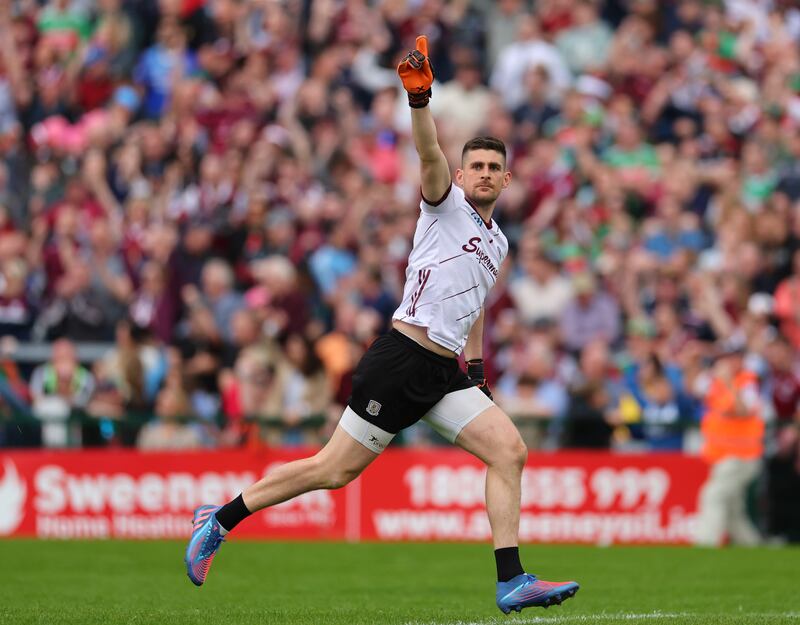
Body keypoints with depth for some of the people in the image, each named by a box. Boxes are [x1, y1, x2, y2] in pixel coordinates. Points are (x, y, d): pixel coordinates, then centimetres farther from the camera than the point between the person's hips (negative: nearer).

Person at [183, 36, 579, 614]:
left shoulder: (497, 243, 22)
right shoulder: (446, 203, 2)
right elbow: (430, 155, -19)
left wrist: (477, 360, 25)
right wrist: (420, 98, -36)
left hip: (445, 372, 7)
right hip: (402, 359, -7)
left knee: (510, 451, -11)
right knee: (337, 468, -5)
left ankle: (511, 582, -14)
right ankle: (221, 519, 8)